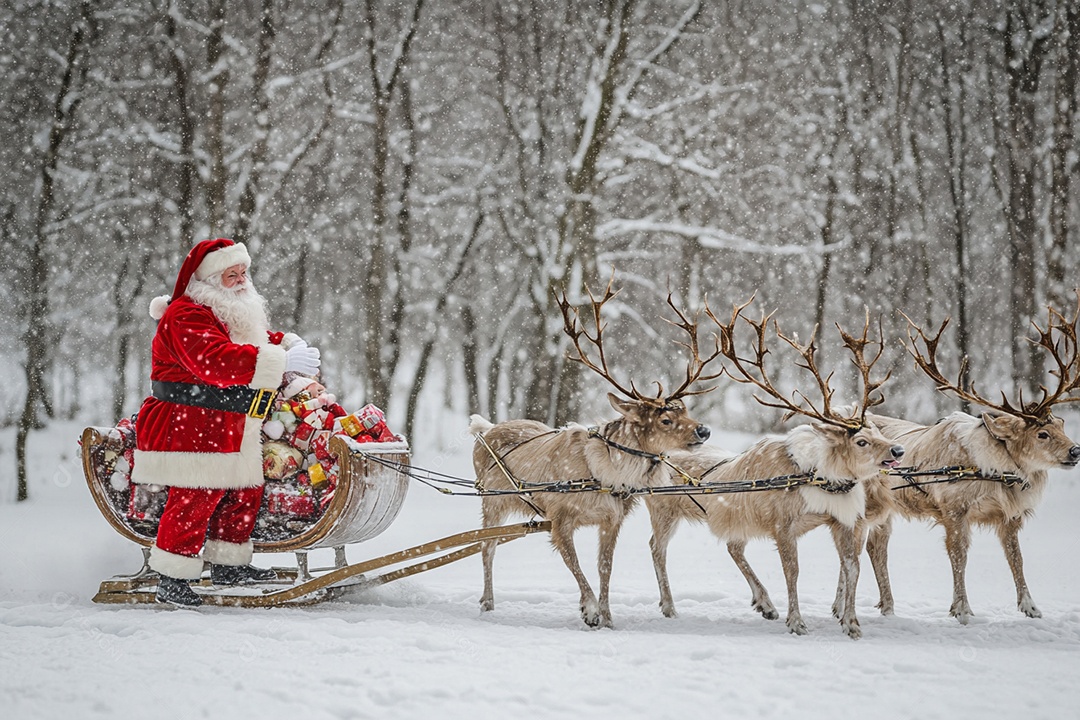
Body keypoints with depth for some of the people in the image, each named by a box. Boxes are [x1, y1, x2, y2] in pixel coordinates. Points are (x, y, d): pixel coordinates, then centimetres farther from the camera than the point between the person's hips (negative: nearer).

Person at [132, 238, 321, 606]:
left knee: (244, 493, 14)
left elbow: (264, 341, 28)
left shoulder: (239, 313, 18)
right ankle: (173, 579, -3)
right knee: (195, 498, -11)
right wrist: (283, 361, -34)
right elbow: (217, 361, -31)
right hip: (189, 427, -10)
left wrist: (290, 345, 1)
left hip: (232, 431, 10)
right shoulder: (186, 317, -17)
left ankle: (228, 564, 29)